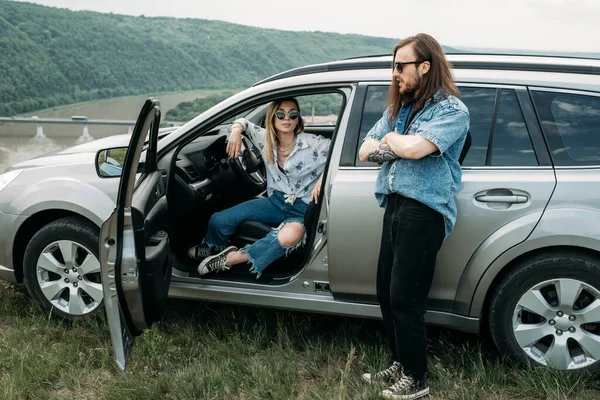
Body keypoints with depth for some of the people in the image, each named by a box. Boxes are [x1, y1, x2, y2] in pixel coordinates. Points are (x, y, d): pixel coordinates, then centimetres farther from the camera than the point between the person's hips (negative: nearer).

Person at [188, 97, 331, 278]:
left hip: (302, 209, -4)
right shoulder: (266, 138, 1)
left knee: (290, 236, -42)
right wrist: (236, 130, -10)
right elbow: (243, 122, 15)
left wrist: (323, 177, -29)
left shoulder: (312, 143, -13)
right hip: (276, 202, 5)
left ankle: (230, 258, -23)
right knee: (219, 220, -11)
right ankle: (214, 248, 27)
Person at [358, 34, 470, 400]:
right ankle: (401, 365, 29)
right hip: (395, 205, 8)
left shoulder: (451, 110, -7)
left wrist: (390, 139, -2)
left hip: (424, 211, -8)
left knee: (405, 300, -4)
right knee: (387, 293, 12)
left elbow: (413, 148, -23)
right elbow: (366, 151, 13)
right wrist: (397, 146, -7)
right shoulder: (400, 107, 17)